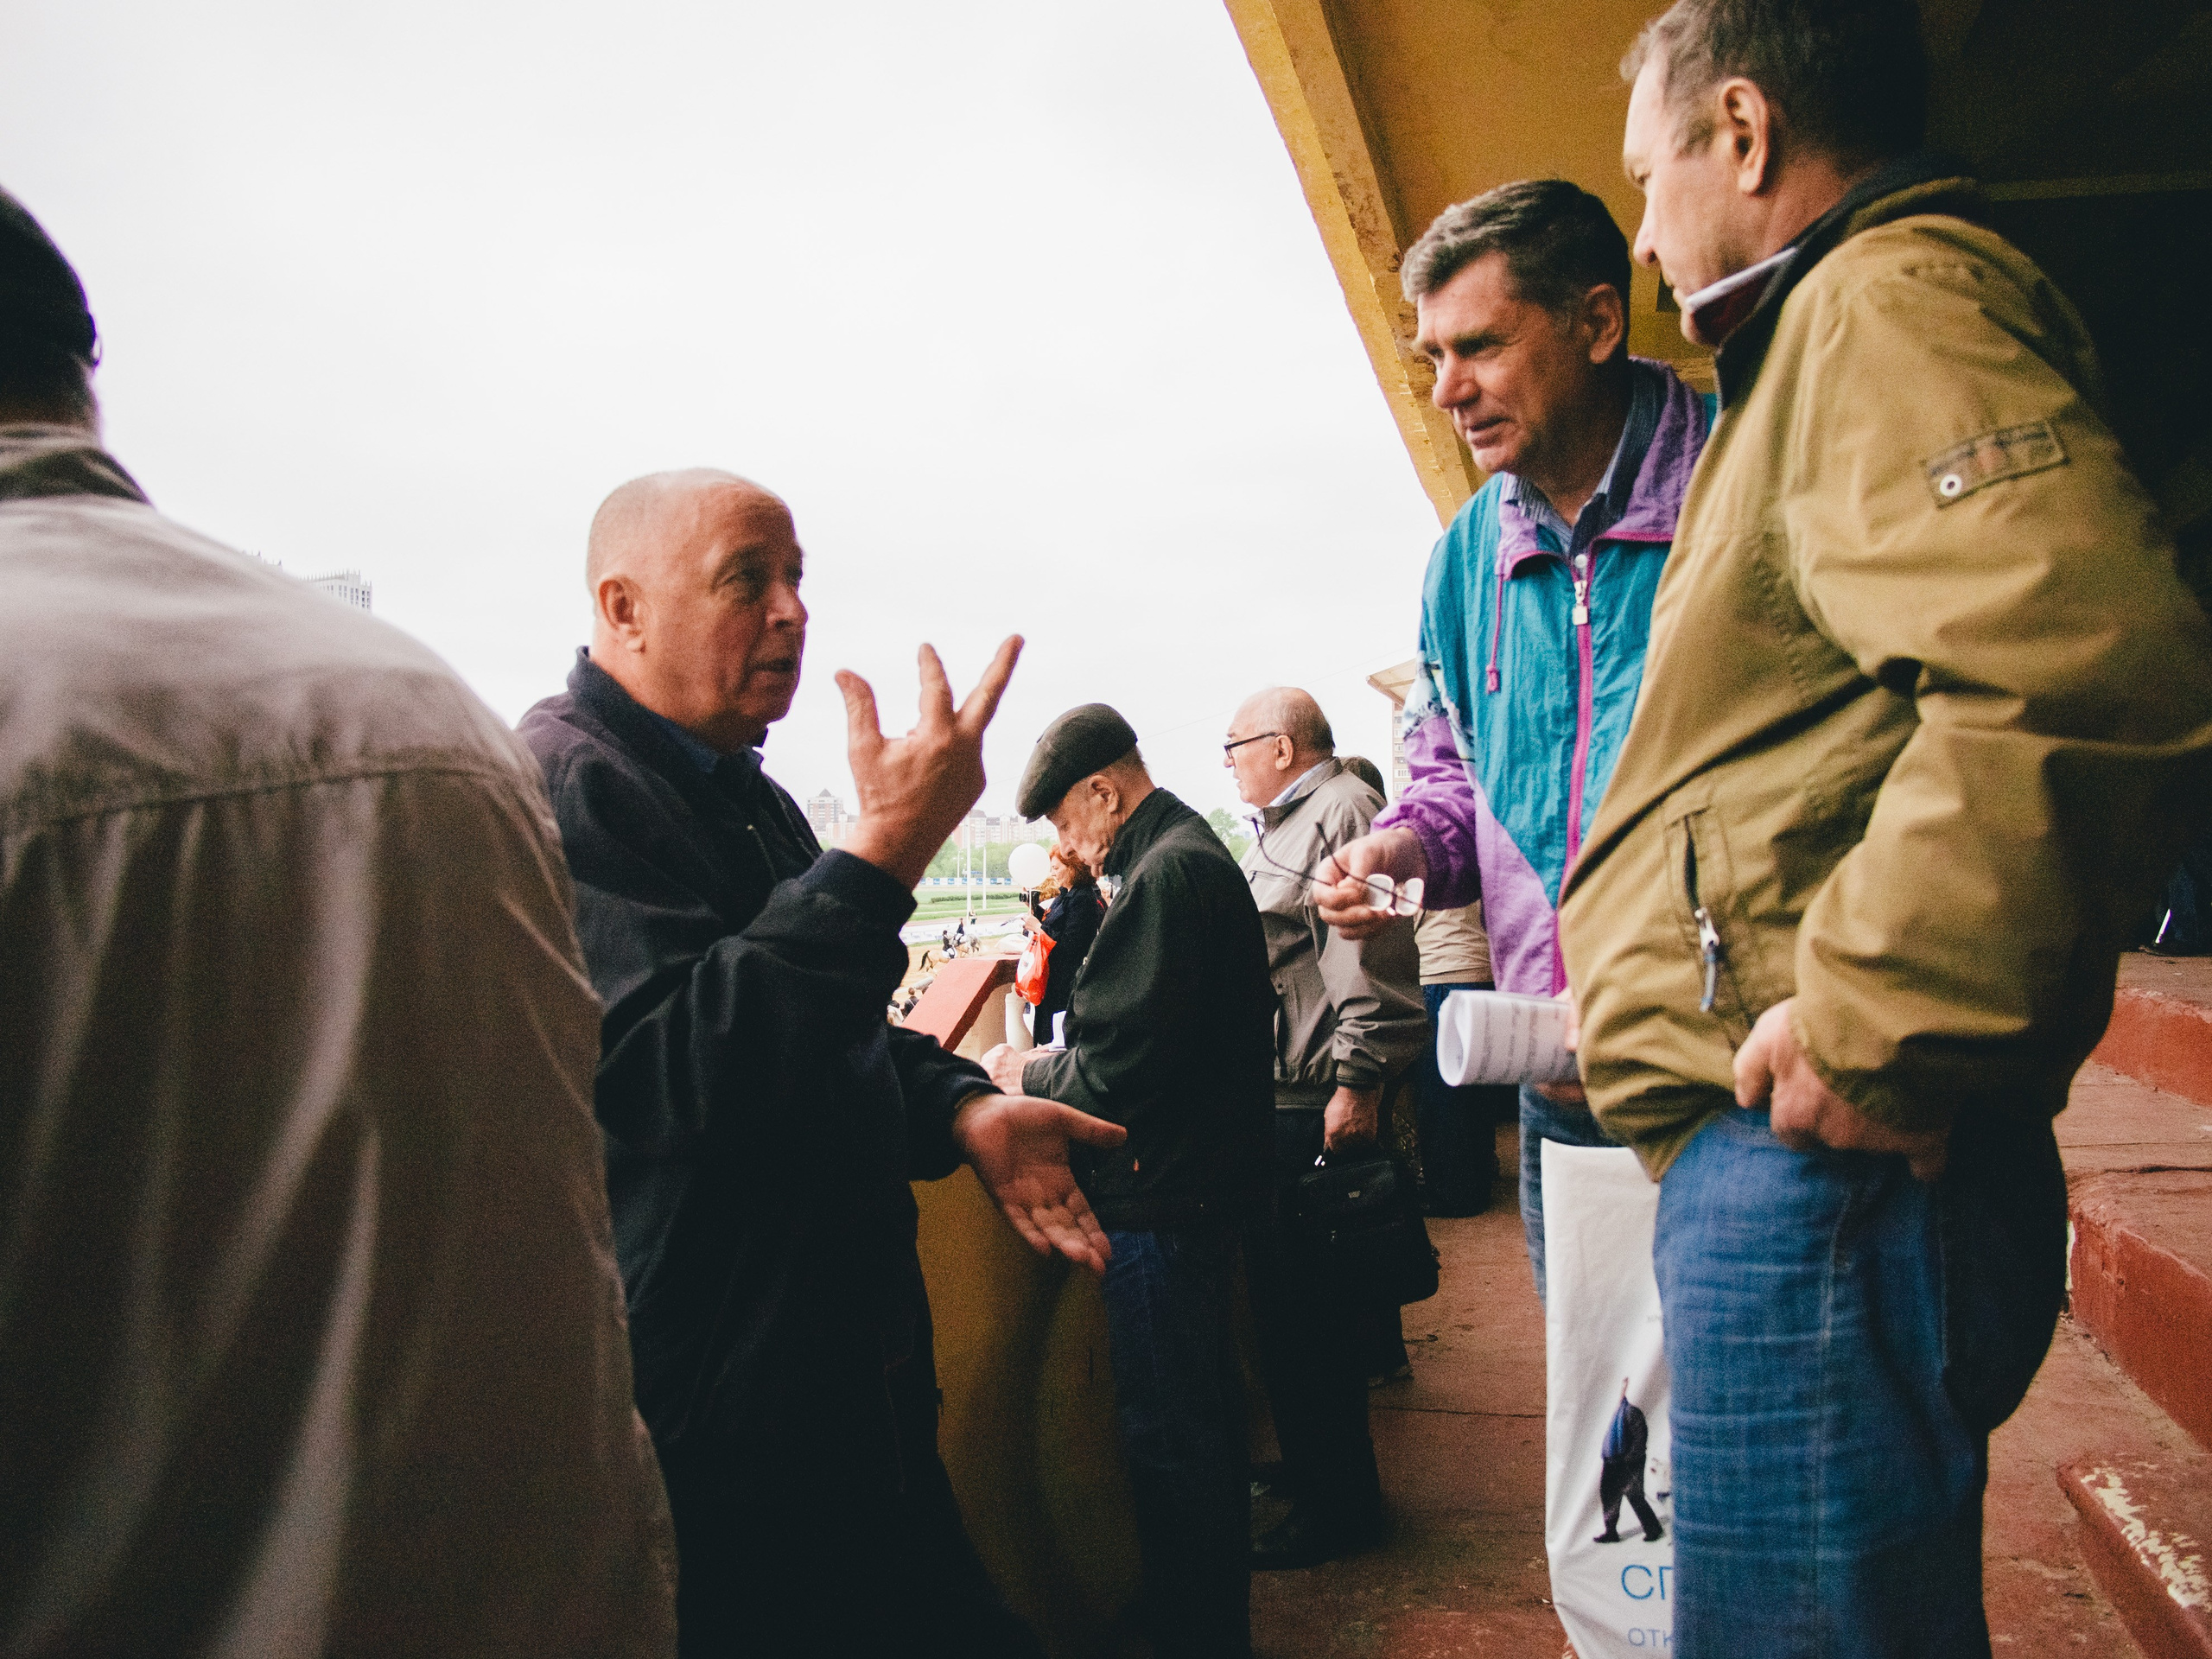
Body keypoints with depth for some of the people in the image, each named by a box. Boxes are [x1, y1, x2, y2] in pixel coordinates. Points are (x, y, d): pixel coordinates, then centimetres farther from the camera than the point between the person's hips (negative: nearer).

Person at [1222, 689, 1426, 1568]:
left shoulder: (1344, 811, -13)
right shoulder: (1279, 829, 20)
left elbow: (1370, 960, -23)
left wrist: (1356, 1079, -26)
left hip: (1318, 1105, -10)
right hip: (1271, 1099, 10)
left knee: (1309, 1307, -2)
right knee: (1280, 1292, 18)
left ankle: (1338, 1504, 11)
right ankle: (1309, 1463, 33)